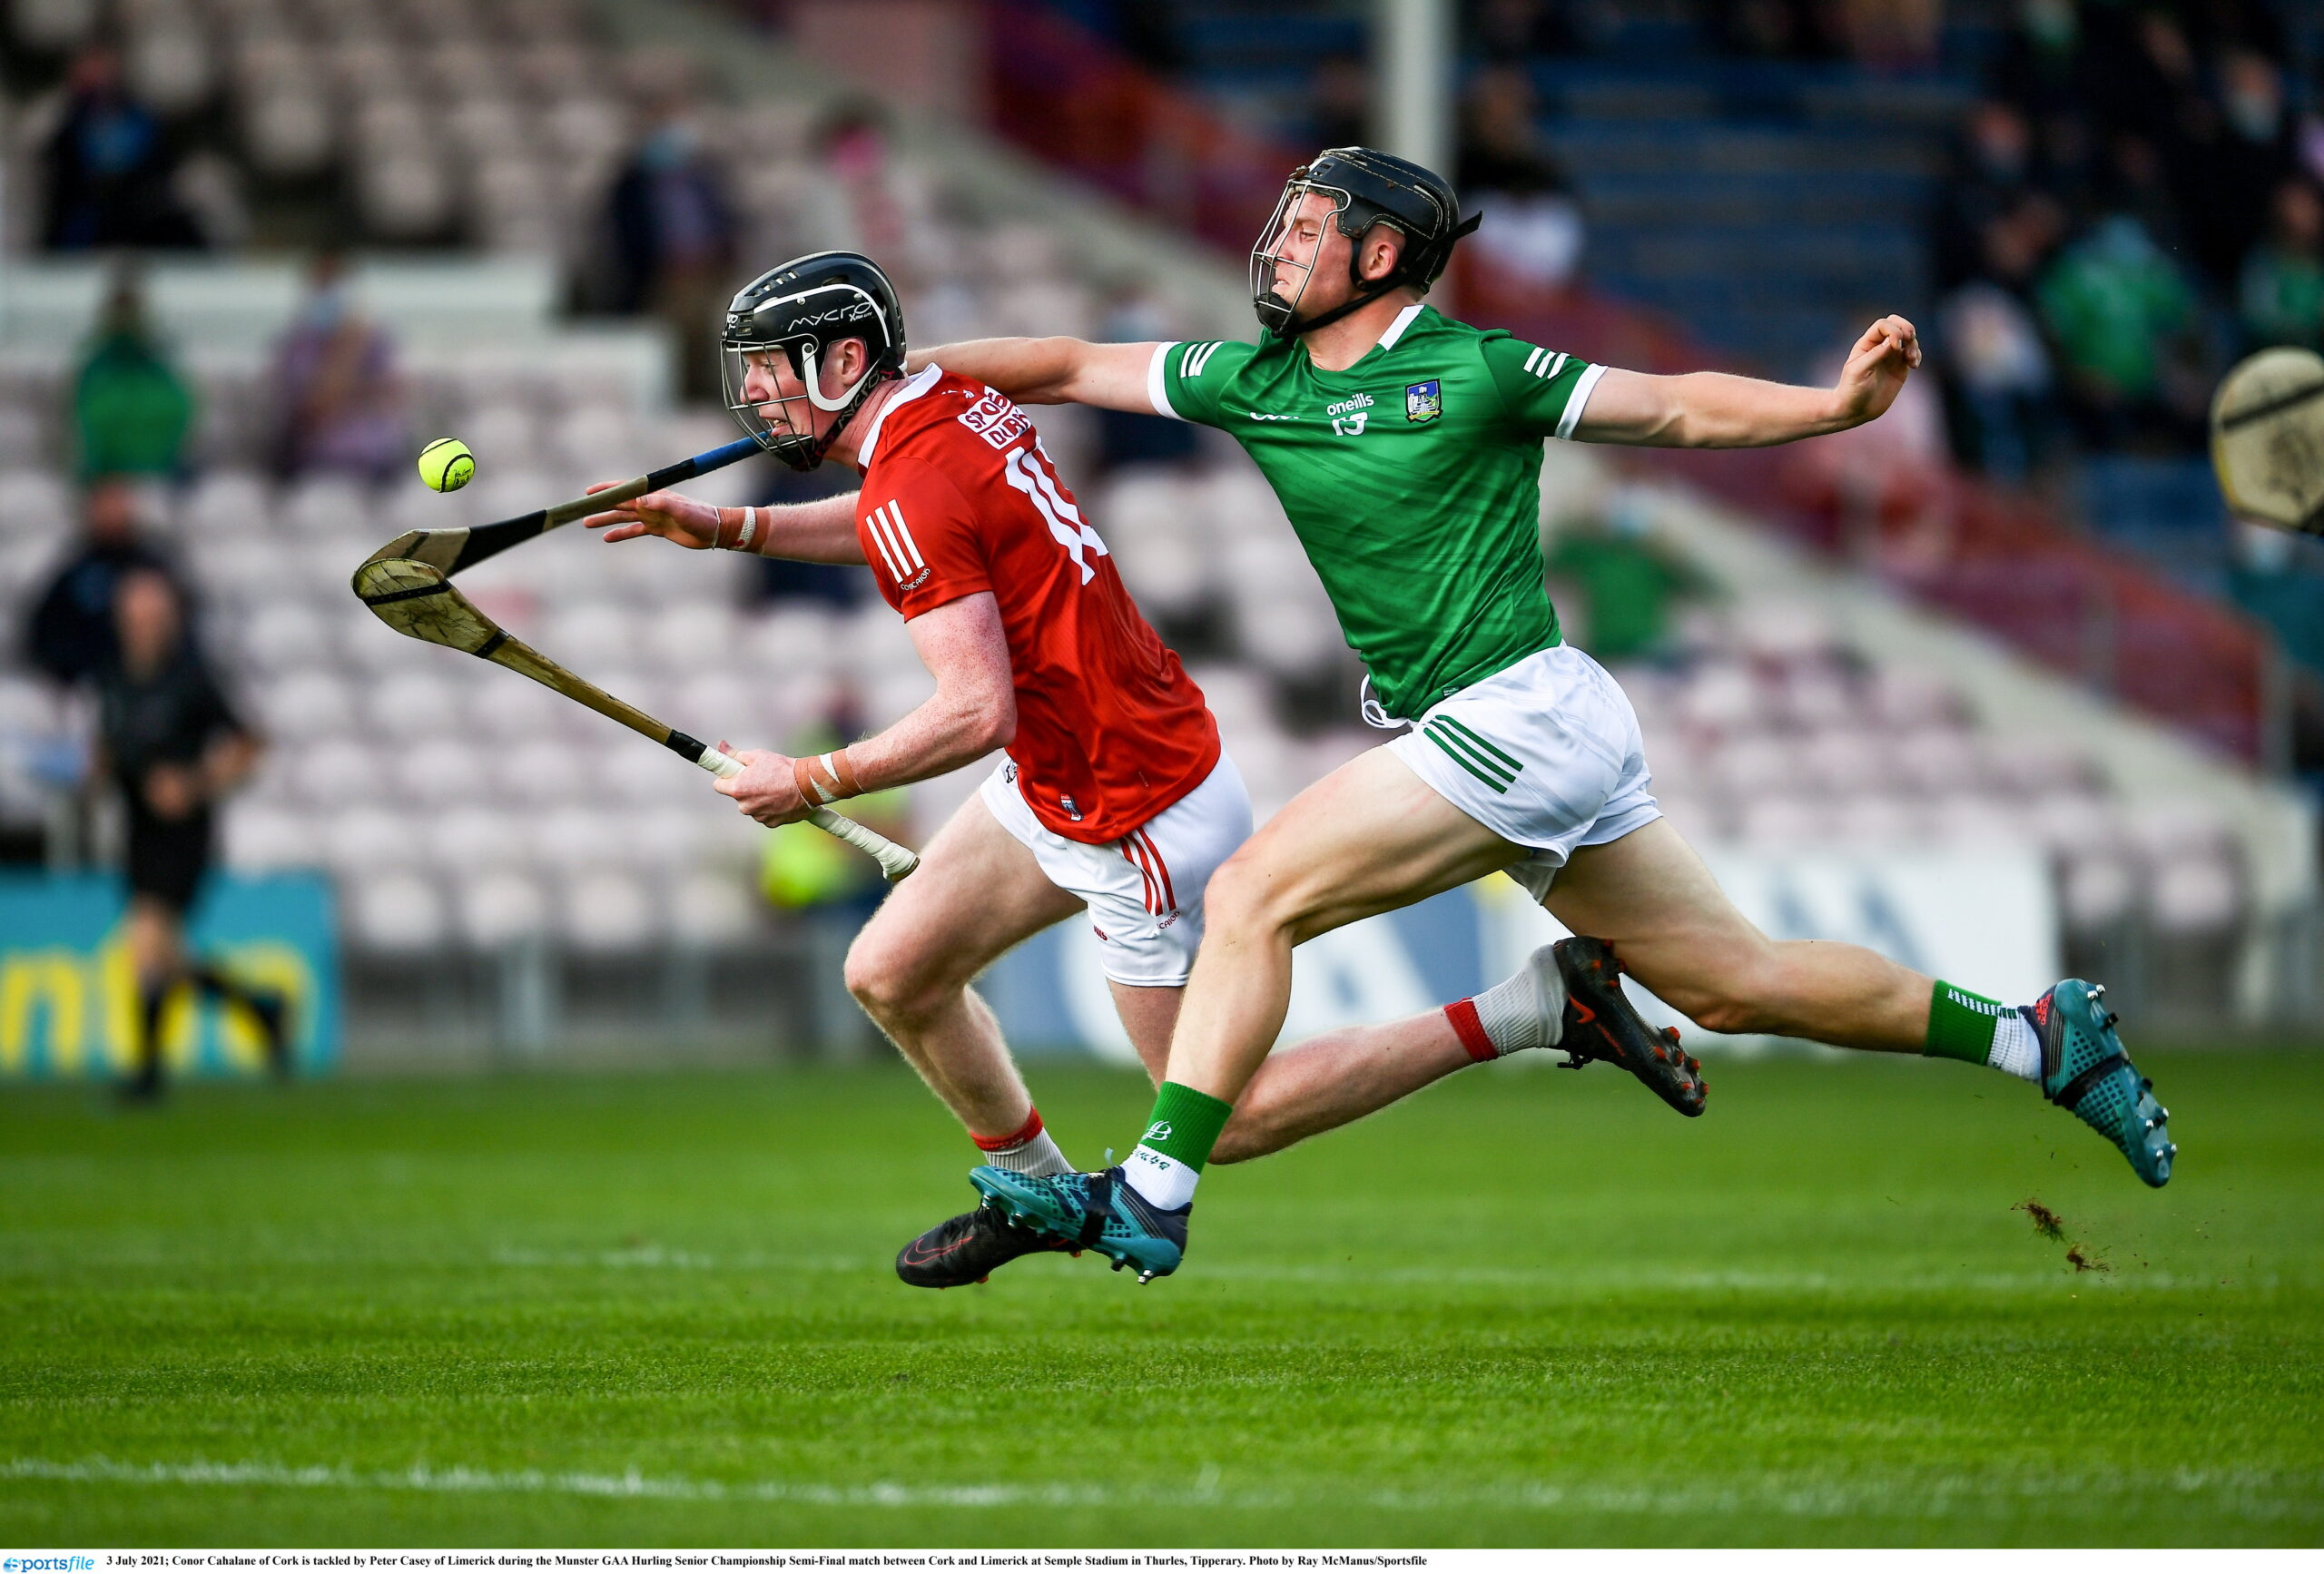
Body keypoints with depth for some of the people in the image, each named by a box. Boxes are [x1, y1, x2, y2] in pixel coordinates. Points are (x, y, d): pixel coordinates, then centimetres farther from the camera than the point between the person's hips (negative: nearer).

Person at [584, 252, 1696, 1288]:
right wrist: (732, 529, 19)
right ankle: (1036, 1190, 32)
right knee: (890, 977, 13)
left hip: (1142, 821, -9)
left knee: (1220, 1121, 1)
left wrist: (811, 784, -18)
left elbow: (976, 713, -29)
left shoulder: (914, 494, -24)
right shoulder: (961, 403, 3)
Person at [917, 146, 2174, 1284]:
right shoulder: (1254, 383, 13)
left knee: (1253, 900, -15)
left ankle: (1150, 1201, -16)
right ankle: (2040, 1038, 20)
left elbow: (1676, 409, -2)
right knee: (1737, 982, 11)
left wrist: (1836, 404, -15)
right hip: (1502, 734, 8)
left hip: (1519, 714, -8)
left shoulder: (1472, 370, -5)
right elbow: (1071, 369, 18)